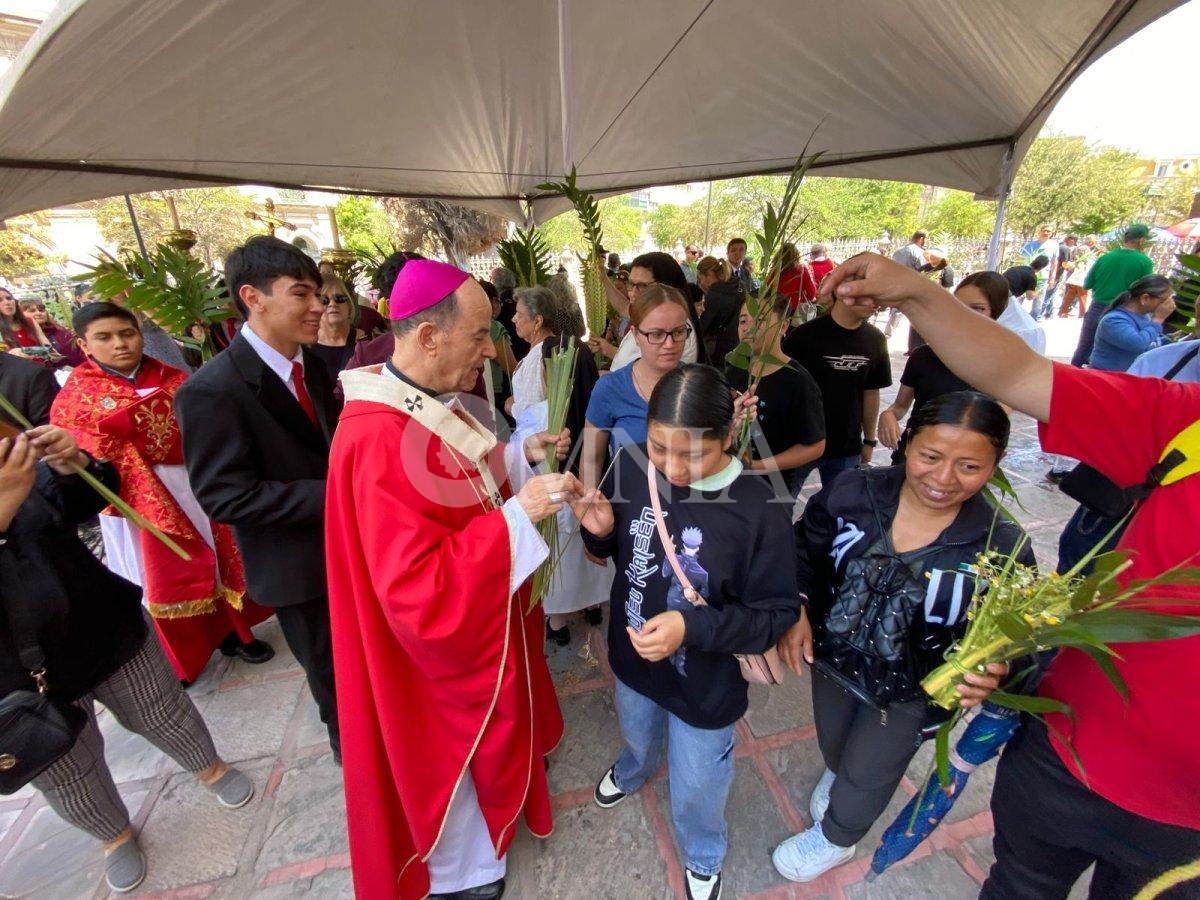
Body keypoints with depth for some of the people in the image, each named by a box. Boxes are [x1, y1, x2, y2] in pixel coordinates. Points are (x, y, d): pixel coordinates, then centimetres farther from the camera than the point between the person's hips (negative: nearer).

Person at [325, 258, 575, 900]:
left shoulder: (426, 405, -5)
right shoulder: (380, 443, -35)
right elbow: (422, 596, -35)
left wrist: (520, 454, -4)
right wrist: (518, 514, -35)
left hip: (477, 620, 9)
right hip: (439, 652, -8)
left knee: (485, 730, 33)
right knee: (456, 758, 20)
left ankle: (501, 795, 64)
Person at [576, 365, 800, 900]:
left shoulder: (757, 510, -30)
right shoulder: (632, 466, -20)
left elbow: (777, 614, -19)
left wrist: (692, 628, -32)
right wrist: (600, 530, -24)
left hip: (704, 685, -3)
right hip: (632, 659, 4)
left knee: (696, 789, 23)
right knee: (636, 735, 35)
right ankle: (634, 769, 72)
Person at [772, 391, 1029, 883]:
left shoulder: (1003, 546, -25)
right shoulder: (854, 491, -23)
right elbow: (806, 549, -8)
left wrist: (991, 674, -34)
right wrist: (796, 608, -22)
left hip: (908, 693, -2)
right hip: (833, 658, 2)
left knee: (866, 774, 24)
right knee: (833, 748, 32)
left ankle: (834, 840, 59)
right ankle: (838, 775, 71)